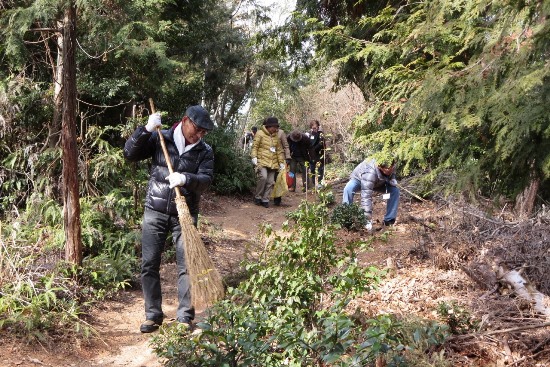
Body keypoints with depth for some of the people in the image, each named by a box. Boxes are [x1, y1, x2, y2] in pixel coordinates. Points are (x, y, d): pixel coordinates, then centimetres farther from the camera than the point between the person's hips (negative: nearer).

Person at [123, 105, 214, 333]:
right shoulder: (160, 139, 0)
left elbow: (205, 180, -12)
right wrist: (146, 130, -18)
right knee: (149, 264, 3)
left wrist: (186, 179, -32)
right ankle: (153, 315, 15)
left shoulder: (205, 151, 1)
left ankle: (185, 316, 12)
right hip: (155, 212, 0)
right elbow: (130, 153, -6)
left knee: (186, 266, 0)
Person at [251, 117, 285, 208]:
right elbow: (255, 146, -4)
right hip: (262, 161, -6)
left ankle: (265, 200, 10)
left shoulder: (276, 136, 16)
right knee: (263, 177, -23)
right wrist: (254, 157, -17)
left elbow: (279, 150, 19)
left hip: (273, 163, 6)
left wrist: (281, 162, 14)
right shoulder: (260, 134, -1)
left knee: (270, 182, 0)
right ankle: (257, 197, -6)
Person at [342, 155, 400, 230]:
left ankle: (389, 220, -5)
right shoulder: (370, 172, -45)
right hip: (359, 179, -5)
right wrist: (367, 216, -49)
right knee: (348, 188, -37)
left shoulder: (391, 168, -26)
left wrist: (392, 181, -28)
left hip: (378, 182, 5)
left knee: (395, 190, -15)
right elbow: (366, 196, -46)